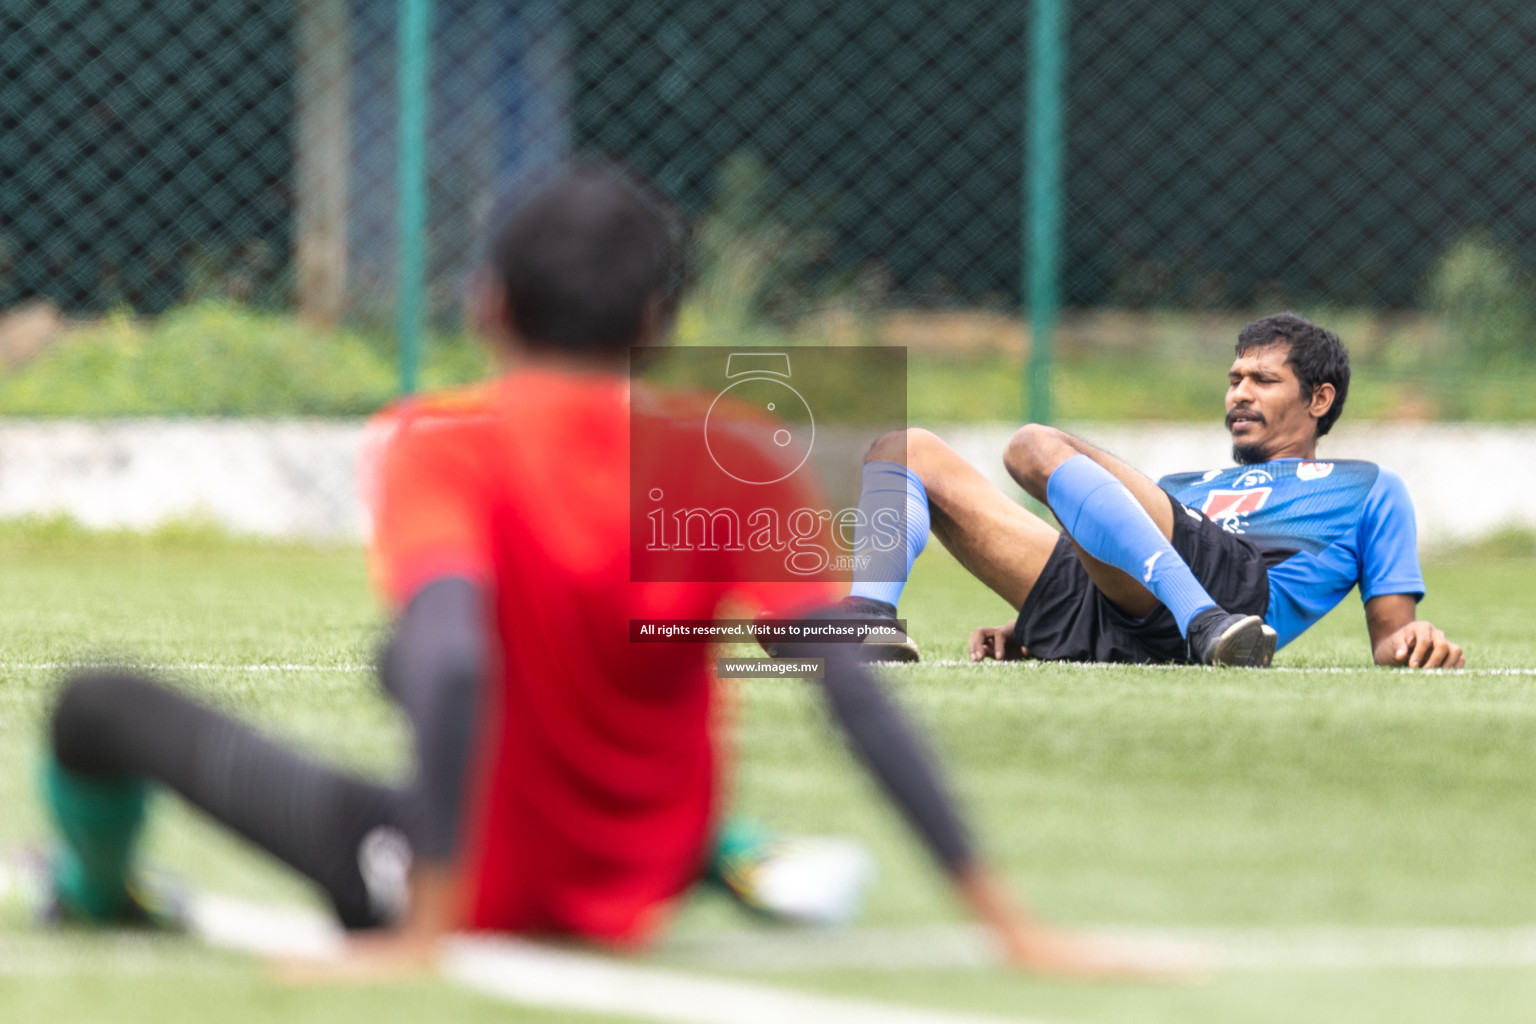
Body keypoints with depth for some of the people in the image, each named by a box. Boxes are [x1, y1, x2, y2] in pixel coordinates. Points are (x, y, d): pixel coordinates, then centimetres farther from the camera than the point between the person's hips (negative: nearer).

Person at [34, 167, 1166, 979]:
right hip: (649, 884, 5)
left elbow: (455, 657, -36)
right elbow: (856, 690, -17)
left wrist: (429, 923, -38)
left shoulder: (437, 442, -20)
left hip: (472, 882, -4)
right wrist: (1005, 919, -18)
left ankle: (96, 894, 42)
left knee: (102, 706, 11)